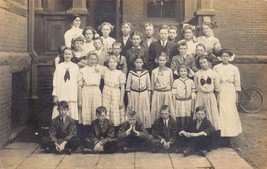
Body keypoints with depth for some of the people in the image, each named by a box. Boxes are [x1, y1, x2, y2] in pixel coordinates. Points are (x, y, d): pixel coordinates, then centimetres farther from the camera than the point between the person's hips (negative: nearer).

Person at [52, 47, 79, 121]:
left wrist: (78, 96, 2)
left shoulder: (75, 67, 6)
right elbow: (55, 81, 5)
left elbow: (78, 81, 5)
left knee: (72, 114, -2)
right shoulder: (59, 67, 5)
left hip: (72, 95, 0)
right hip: (61, 95, 0)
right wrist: (55, 95, 0)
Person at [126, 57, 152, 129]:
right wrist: (129, 101, -1)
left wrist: (148, 100, 5)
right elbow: (128, 87, 0)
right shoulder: (131, 73, -2)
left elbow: (149, 86, 7)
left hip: (144, 95, 1)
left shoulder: (146, 72, 2)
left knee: (145, 114, -1)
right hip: (134, 95, -1)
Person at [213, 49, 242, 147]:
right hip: (220, 92, 0)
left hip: (230, 92, 1)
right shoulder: (216, 68, 5)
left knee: (230, 113, -4)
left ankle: (229, 136, 1)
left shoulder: (234, 68, 7)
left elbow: (237, 83, 8)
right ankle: (225, 136, -1)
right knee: (221, 113, -5)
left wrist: (237, 95, 4)